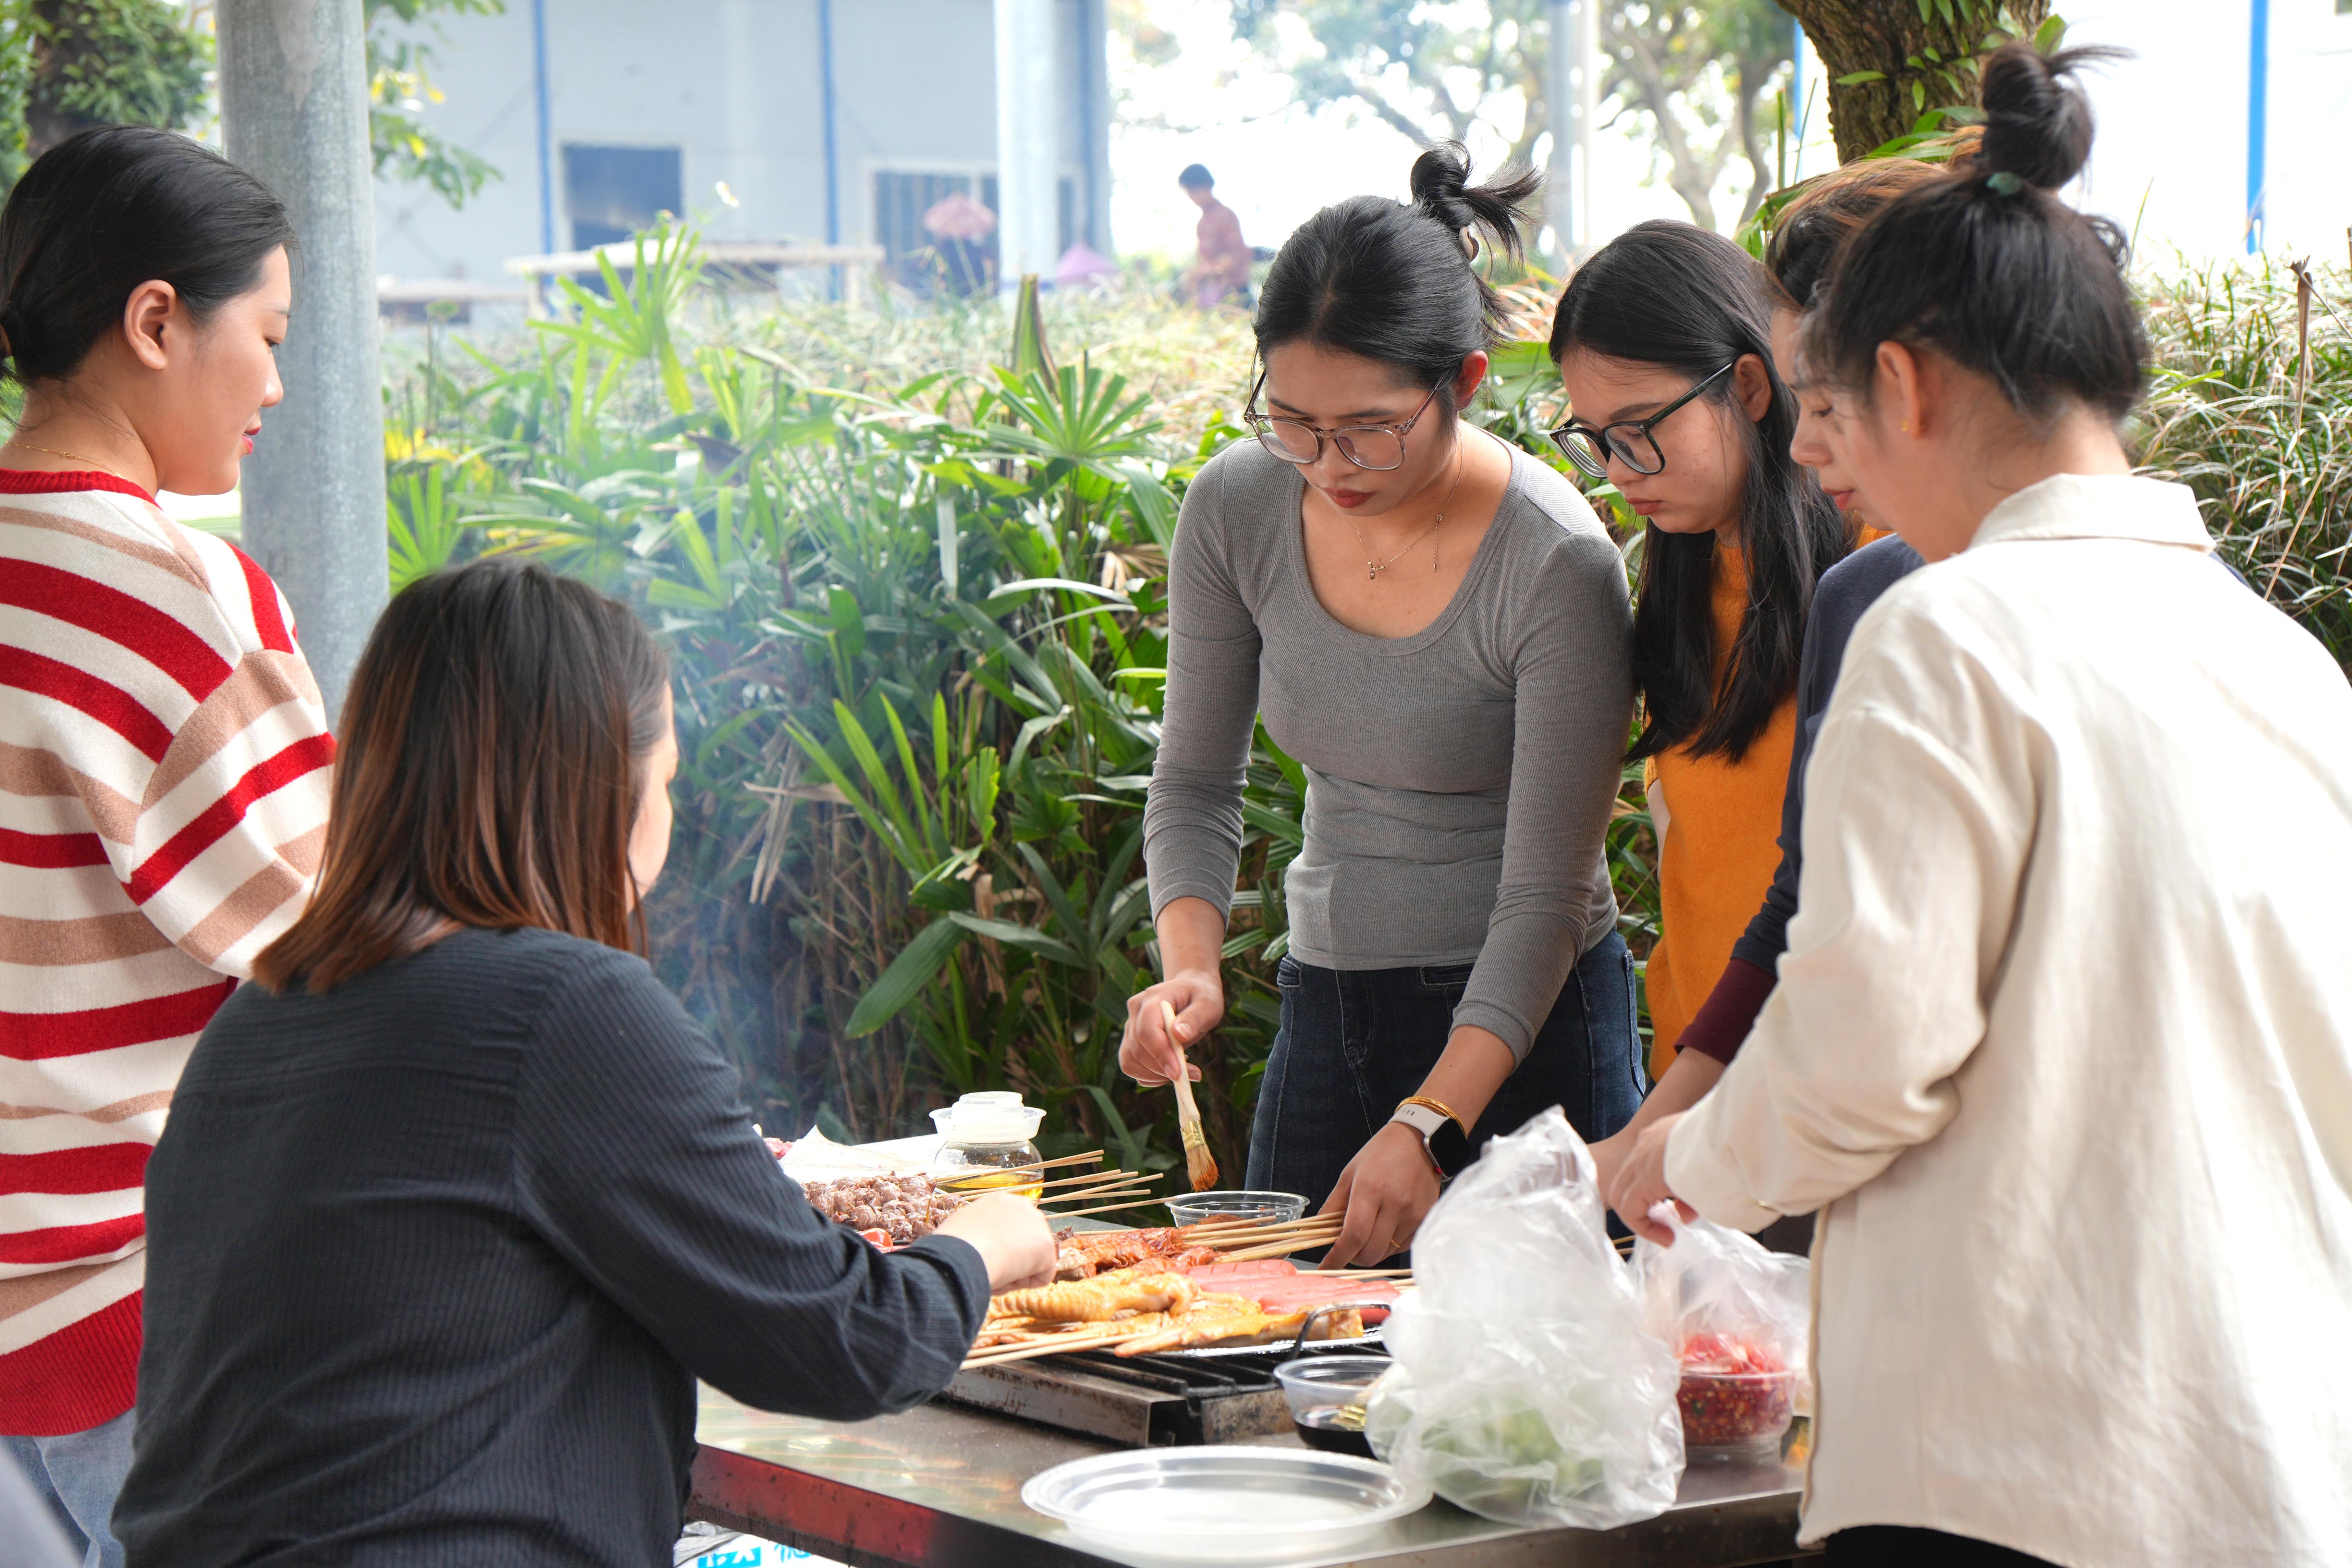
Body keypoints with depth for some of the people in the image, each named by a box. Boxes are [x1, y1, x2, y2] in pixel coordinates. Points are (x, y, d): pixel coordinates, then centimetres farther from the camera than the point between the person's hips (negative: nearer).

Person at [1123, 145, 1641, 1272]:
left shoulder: (1557, 565, -21)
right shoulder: (1238, 508, -7)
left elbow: (1545, 896, -19)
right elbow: (1196, 783, 4)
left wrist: (1426, 1127, -28)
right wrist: (1189, 966, -15)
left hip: (1526, 1028, -5)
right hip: (1325, 1003, 5)